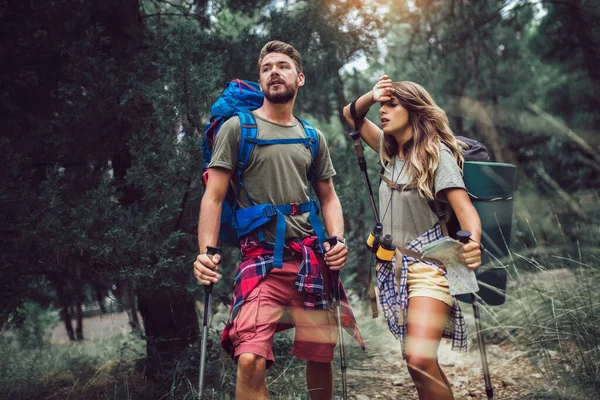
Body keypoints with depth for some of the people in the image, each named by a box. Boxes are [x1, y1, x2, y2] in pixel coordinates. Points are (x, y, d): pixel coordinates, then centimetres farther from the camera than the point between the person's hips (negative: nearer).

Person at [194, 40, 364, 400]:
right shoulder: (237, 128, 2)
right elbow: (214, 197, -2)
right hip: (261, 256, -4)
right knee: (250, 361, -21)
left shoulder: (313, 138, 15)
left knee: (321, 356, 8)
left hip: (313, 256, 4)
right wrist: (207, 251, -16)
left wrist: (338, 239, 2)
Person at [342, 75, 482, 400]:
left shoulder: (437, 152, -10)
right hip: (393, 264, 7)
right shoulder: (390, 149, 10)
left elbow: (464, 208, -19)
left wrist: (473, 243, -40)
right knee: (414, 362, 11)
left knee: (420, 361, -23)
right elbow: (350, 114, 19)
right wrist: (372, 96, -3)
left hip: (427, 264, -7)